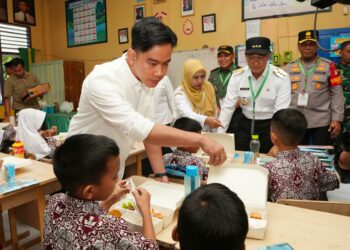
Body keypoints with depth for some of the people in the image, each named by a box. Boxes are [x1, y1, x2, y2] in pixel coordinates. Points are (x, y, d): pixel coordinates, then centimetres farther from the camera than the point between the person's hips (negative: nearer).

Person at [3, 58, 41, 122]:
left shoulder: (32, 76, 6)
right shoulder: (9, 80, -4)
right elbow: (7, 98, -9)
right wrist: (7, 116, -18)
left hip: (35, 108, 3)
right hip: (21, 110, -3)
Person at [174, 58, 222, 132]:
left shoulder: (209, 88, 4)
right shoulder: (180, 93, -10)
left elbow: (214, 112, 11)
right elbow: (186, 114, -26)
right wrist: (206, 120, -41)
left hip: (207, 134, 3)